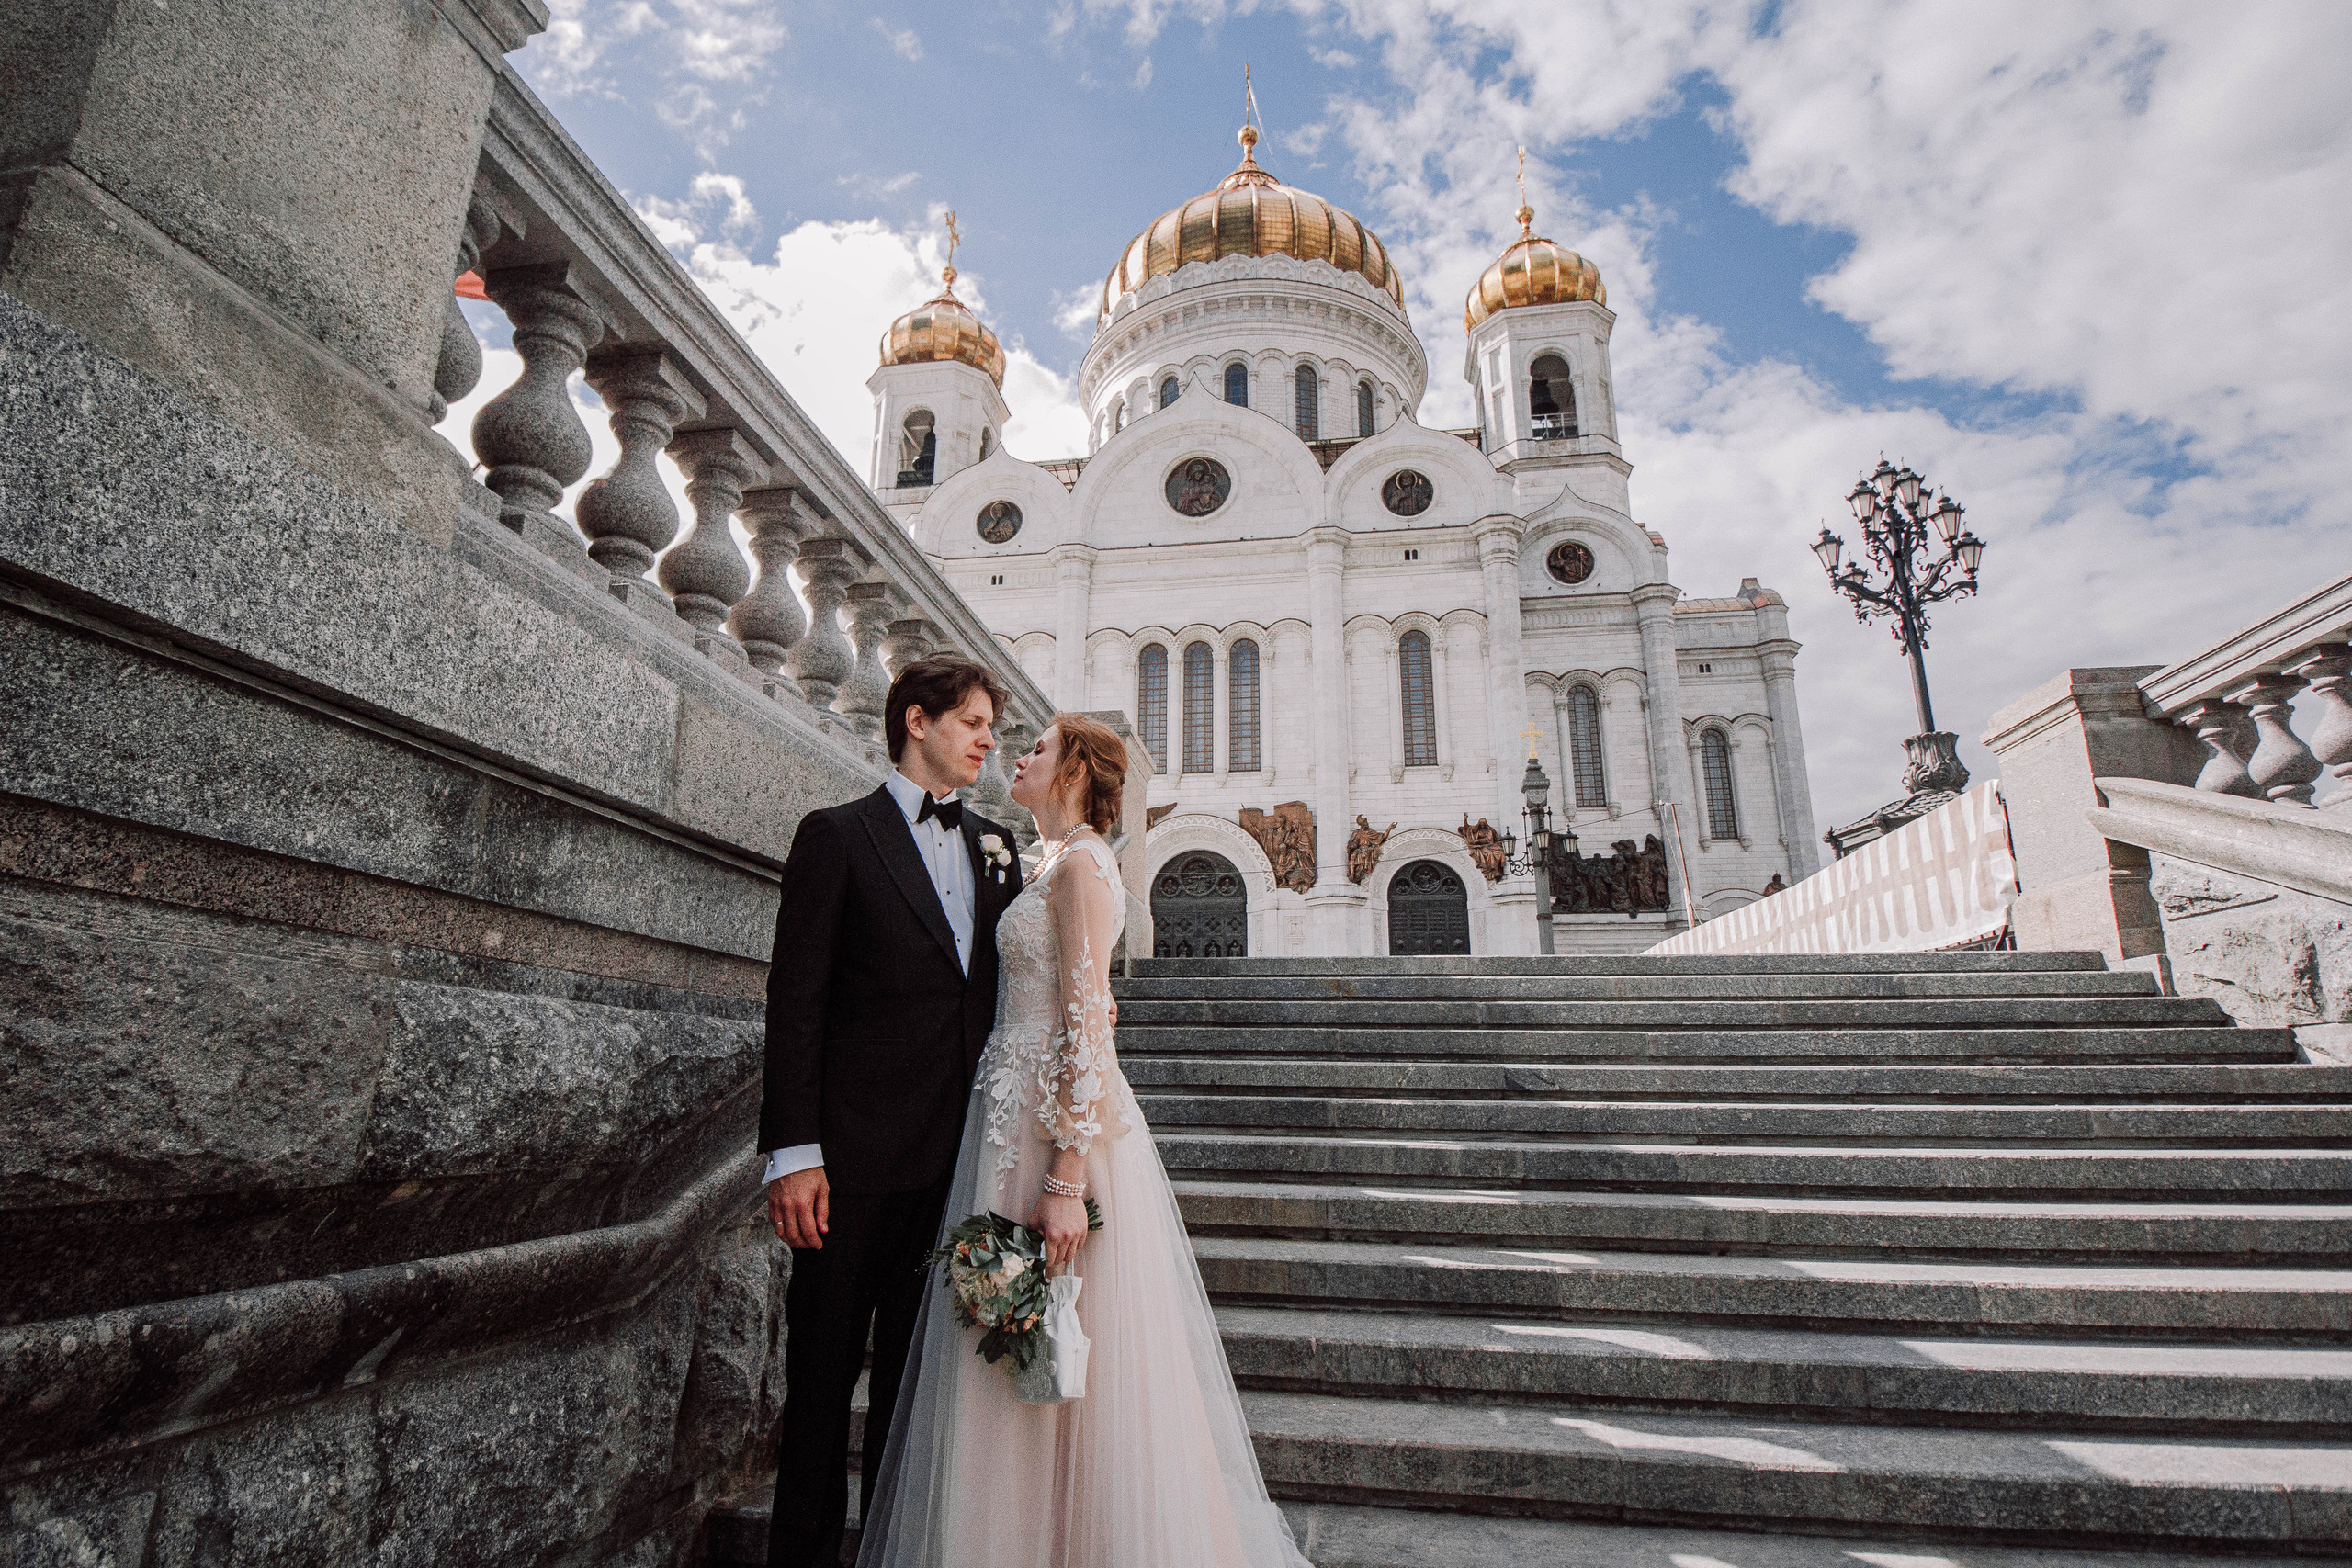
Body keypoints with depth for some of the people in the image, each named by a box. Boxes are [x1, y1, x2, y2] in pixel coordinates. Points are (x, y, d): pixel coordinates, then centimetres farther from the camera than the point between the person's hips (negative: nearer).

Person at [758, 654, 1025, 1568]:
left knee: (915, 1365, 17)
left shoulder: (996, 848, 12)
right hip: (857, 1153, -5)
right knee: (825, 1368, 8)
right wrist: (794, 1152, -13)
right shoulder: (836, 836, -3)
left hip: (958, 1152, 5)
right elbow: (796, 1002, -8)